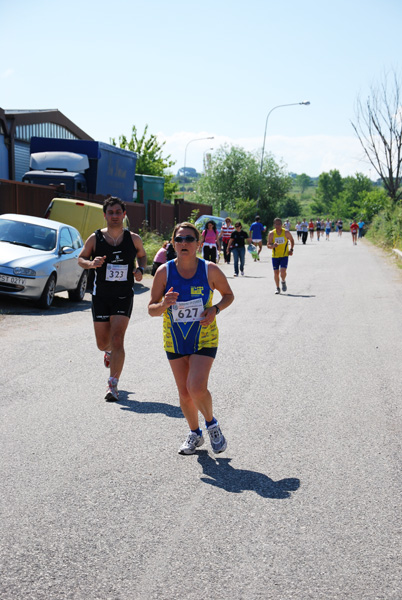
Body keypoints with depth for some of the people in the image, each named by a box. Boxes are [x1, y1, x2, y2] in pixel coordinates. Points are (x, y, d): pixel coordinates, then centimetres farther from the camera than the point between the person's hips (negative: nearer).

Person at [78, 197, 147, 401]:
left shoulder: (134, 239, -1)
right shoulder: (95, 238, -3)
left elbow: (142, 255, 17)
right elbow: (80, 258, 7)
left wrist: (140, 269, -4)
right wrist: (91, 263, -16)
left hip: (124, 296, -1)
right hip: (100, 296, 1)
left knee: (117, 340, -15)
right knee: (102, 343, 10)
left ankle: (113, 385, -9)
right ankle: (109, 352, 49)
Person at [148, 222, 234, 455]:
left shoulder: (210, 270, -11)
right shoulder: (164, 272, -9)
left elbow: (229, 295, 5)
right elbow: (151, 309, -4)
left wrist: (215, 309, -15)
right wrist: (164, 305, -27)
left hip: (204, 339, -2)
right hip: (175, 341, 2)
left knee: (196, 388, -19)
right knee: (184, 392, 9)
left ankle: (212, 424, 12)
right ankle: (195, 434, 34)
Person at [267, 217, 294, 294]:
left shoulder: (286, 232, -4)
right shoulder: (271, 234, -3)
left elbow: (292, 240, 13)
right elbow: (268, 245, -3)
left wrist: (291, 249, 2)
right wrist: (272, 246, -25)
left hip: (284, 256, -1)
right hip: (275, 256, 2)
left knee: (283, 271, -17)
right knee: (276, 273, 4)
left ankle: (283, 281, 16)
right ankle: (278, 288, 21)